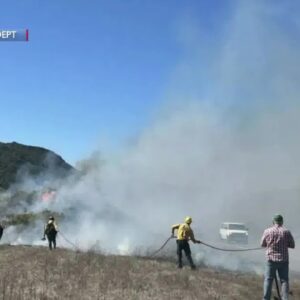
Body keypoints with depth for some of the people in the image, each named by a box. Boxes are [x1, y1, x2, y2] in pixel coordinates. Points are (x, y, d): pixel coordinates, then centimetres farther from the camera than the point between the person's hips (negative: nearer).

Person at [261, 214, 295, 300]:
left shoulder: (267, 231, -5)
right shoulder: (286, 232, -7)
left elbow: (263, 244, 6)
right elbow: (292, 245, 0)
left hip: (271, 259, 0)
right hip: (283, 260, 0)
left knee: (268, 279, 8)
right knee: (284, 280, 8)